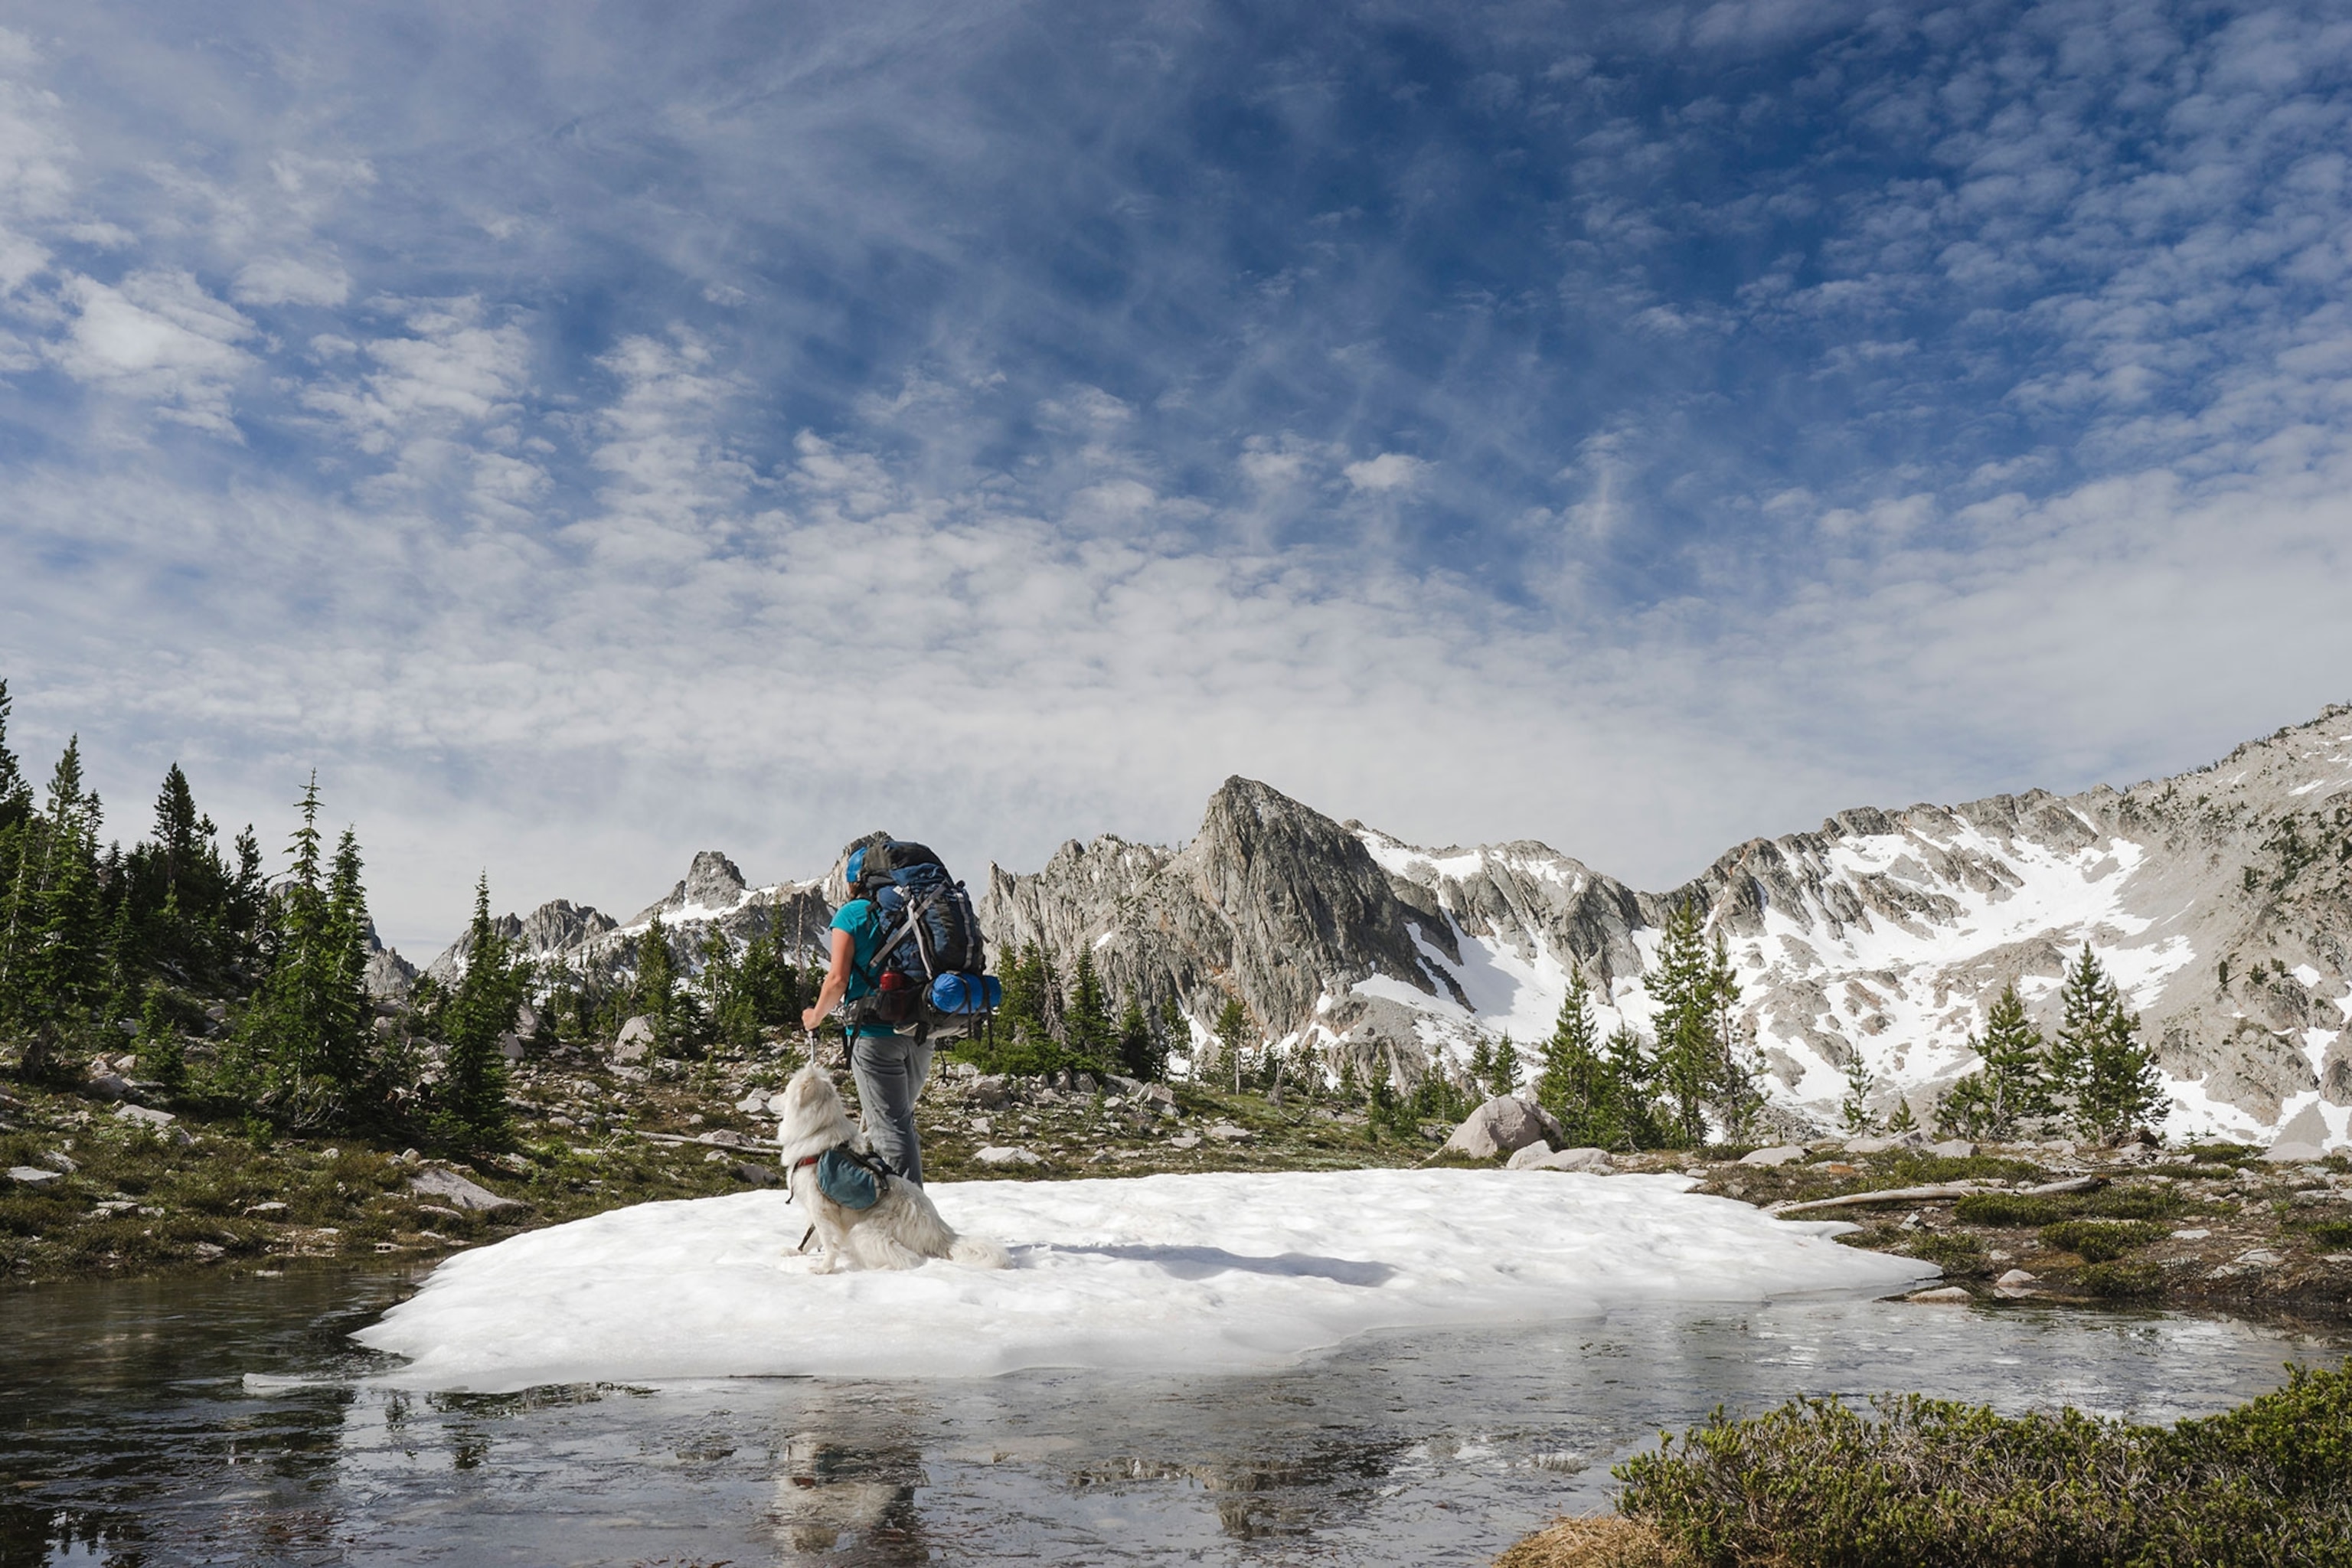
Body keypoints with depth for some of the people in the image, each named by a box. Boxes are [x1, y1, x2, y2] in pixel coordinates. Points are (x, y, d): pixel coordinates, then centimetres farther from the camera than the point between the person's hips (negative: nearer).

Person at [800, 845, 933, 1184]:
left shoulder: (851, 915, -4)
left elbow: (837, 980, -10)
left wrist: (814, 1017, 7)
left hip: (875, 1033, -5)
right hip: (920, 1033, 6)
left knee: (889, 1127, -3)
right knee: (901, 1121, 20)